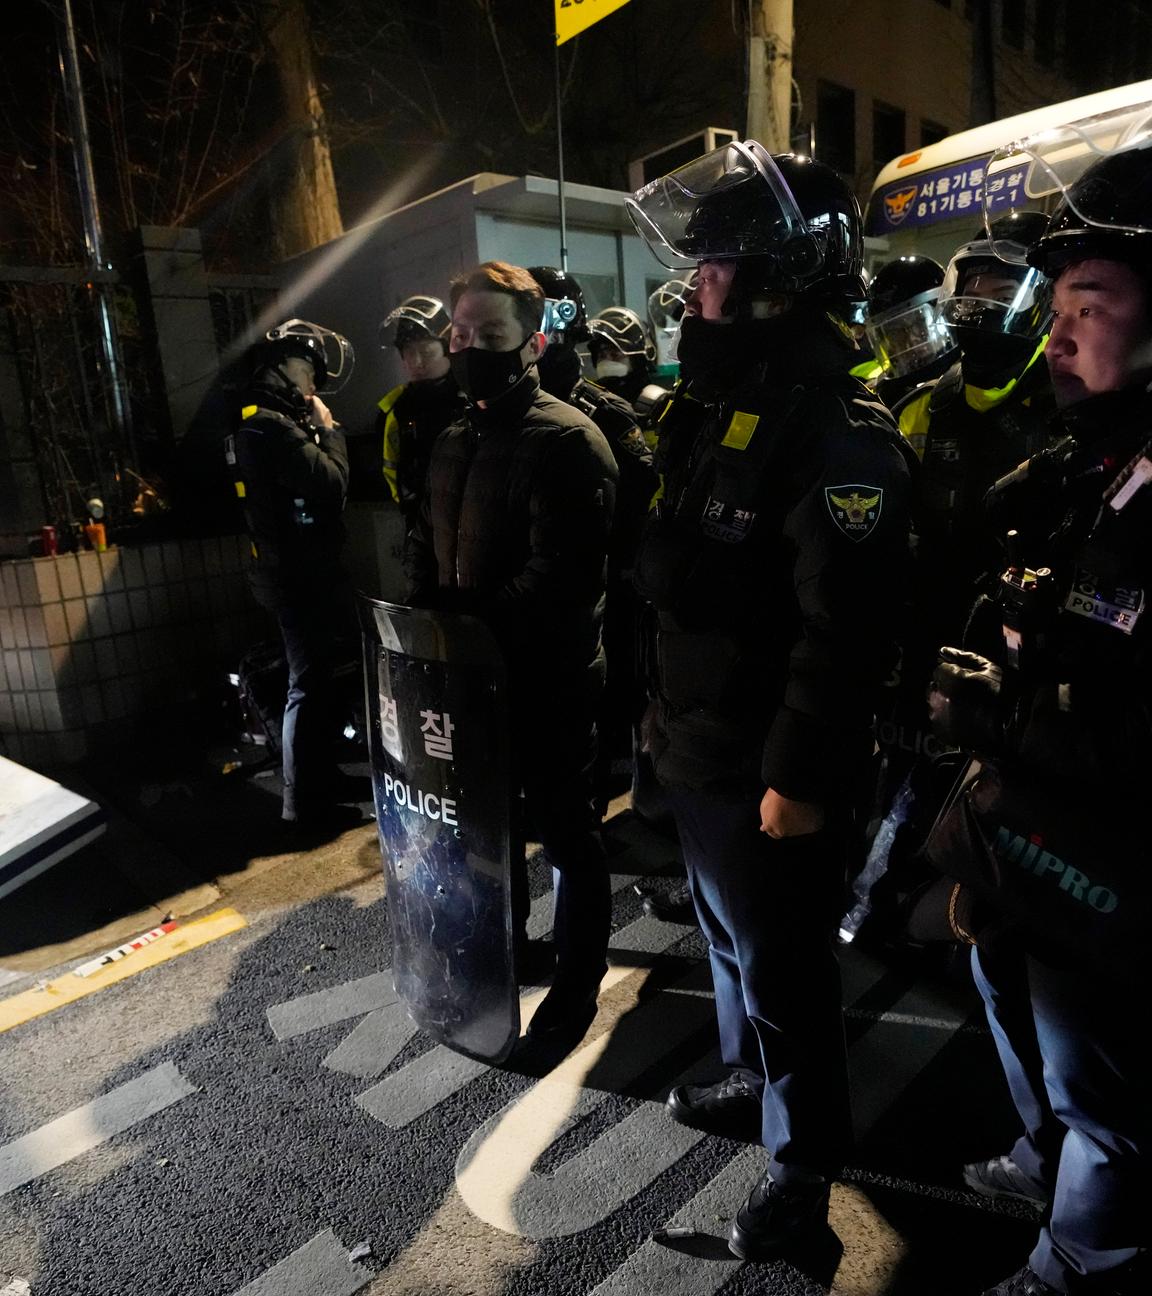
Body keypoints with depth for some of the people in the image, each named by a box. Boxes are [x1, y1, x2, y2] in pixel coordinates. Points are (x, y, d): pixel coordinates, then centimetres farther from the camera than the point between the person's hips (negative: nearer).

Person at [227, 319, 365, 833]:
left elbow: (313, 482, 13)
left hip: (298, 570, 11)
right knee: (308, 684, -2)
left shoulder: (262, 420, 13)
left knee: (316, 676, 19)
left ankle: (322, 776, 33)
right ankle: (304, 802, 9)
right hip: (299, 576, -11)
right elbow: (333, 483, -23)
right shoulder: (272, 427, -20)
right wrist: (329, 429, -9)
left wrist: (317, 430, 3)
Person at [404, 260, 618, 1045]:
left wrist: (470, 626, -24)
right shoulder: (455, 440, 12)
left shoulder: (567, 440, -16)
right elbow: (428, 543, 17)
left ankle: (579, 981, 30)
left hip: (549, 679, -8)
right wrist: (428, 621, 0)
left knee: (566, 833, 9)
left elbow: (560, 574, -26)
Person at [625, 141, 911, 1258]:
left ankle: (804, 1159, 37)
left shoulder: (835, 422, -20)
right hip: (698, 747, 9)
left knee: (780, 968, 11)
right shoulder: (720, 399, 10)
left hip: (765, 772, -9)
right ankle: (750, 1079, 51)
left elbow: (844, 626, -24)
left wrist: (800, 776, -20)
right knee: (729, 938, 26)